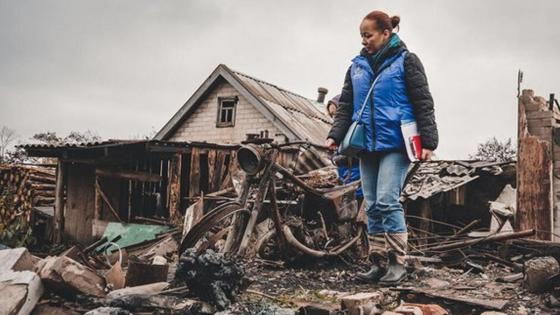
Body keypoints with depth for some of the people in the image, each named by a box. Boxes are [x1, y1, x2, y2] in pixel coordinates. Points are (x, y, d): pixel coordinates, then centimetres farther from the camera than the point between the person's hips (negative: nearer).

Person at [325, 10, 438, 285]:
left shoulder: (405, 61, 0)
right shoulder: (357, 66, 14)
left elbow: (423, 103, -4)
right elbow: (345, 106, 13)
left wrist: (428, 141, -11)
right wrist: (335, 135, -1)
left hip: (395, 144, -5)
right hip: (367, 146, 6)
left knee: (387, 201, -13)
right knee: (372, 205, 7)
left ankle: (397, 262, 0)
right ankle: (377, 262, 15)